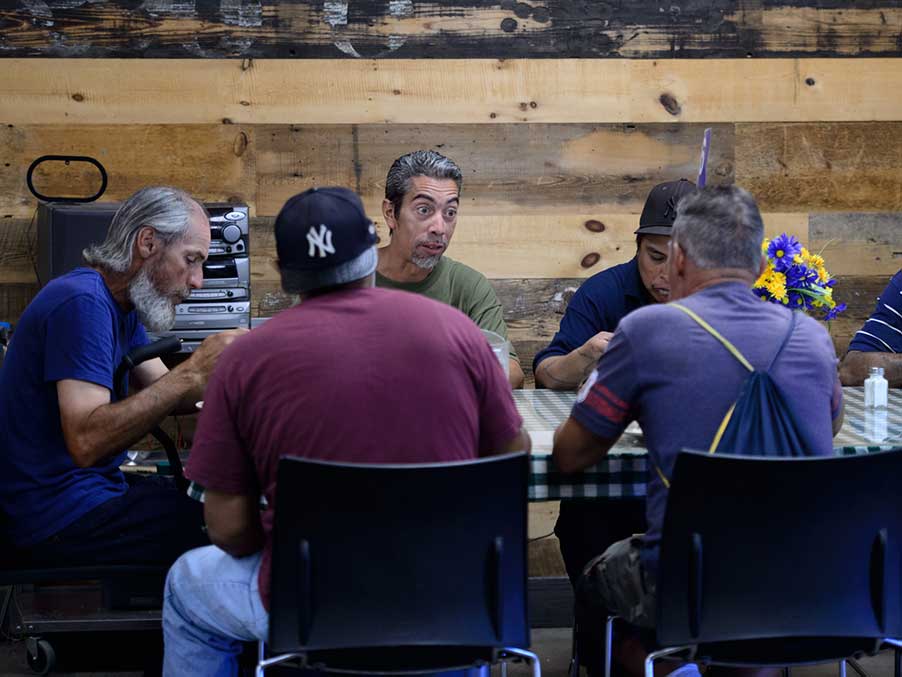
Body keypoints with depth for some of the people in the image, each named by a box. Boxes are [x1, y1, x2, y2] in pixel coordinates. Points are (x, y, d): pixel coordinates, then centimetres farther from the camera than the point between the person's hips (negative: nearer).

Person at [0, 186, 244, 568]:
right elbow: (85, 442, -30)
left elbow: (163, 394, 10)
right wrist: (192, 373, -31)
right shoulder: (83, 303, -20)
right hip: (59, 518, -10)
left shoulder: (120, 305, 13)